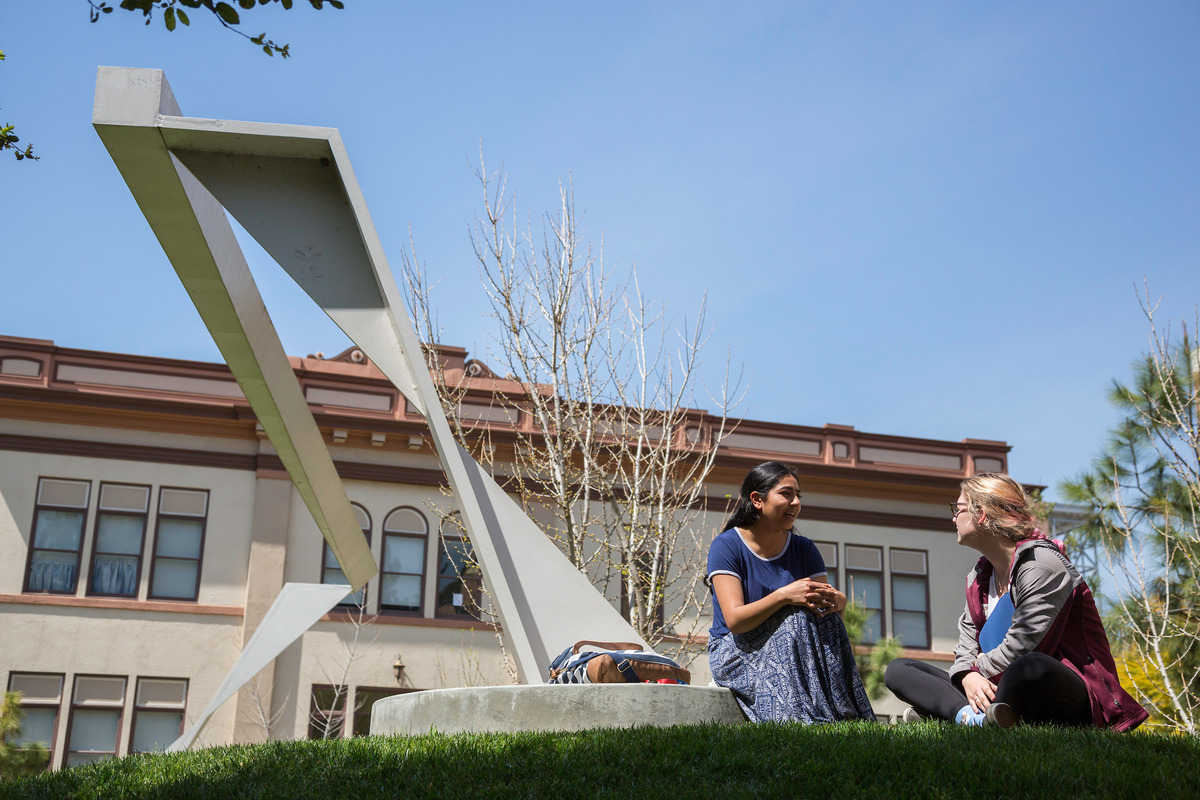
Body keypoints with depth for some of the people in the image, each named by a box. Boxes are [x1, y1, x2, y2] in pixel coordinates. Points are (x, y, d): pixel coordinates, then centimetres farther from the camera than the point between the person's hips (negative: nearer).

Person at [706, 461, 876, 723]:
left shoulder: (804, 549, 7)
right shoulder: (726, 546, -10)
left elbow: (830, 601, -5)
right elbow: (734, 620, -20)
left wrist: (835, 600, -29)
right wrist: (784, 596, -33)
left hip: (790, 652, 5)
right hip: (735, 651, -5)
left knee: (825, 619, -25)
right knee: (797, 616, -30)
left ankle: (841, 716, -27)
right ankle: (807, 720, -32)